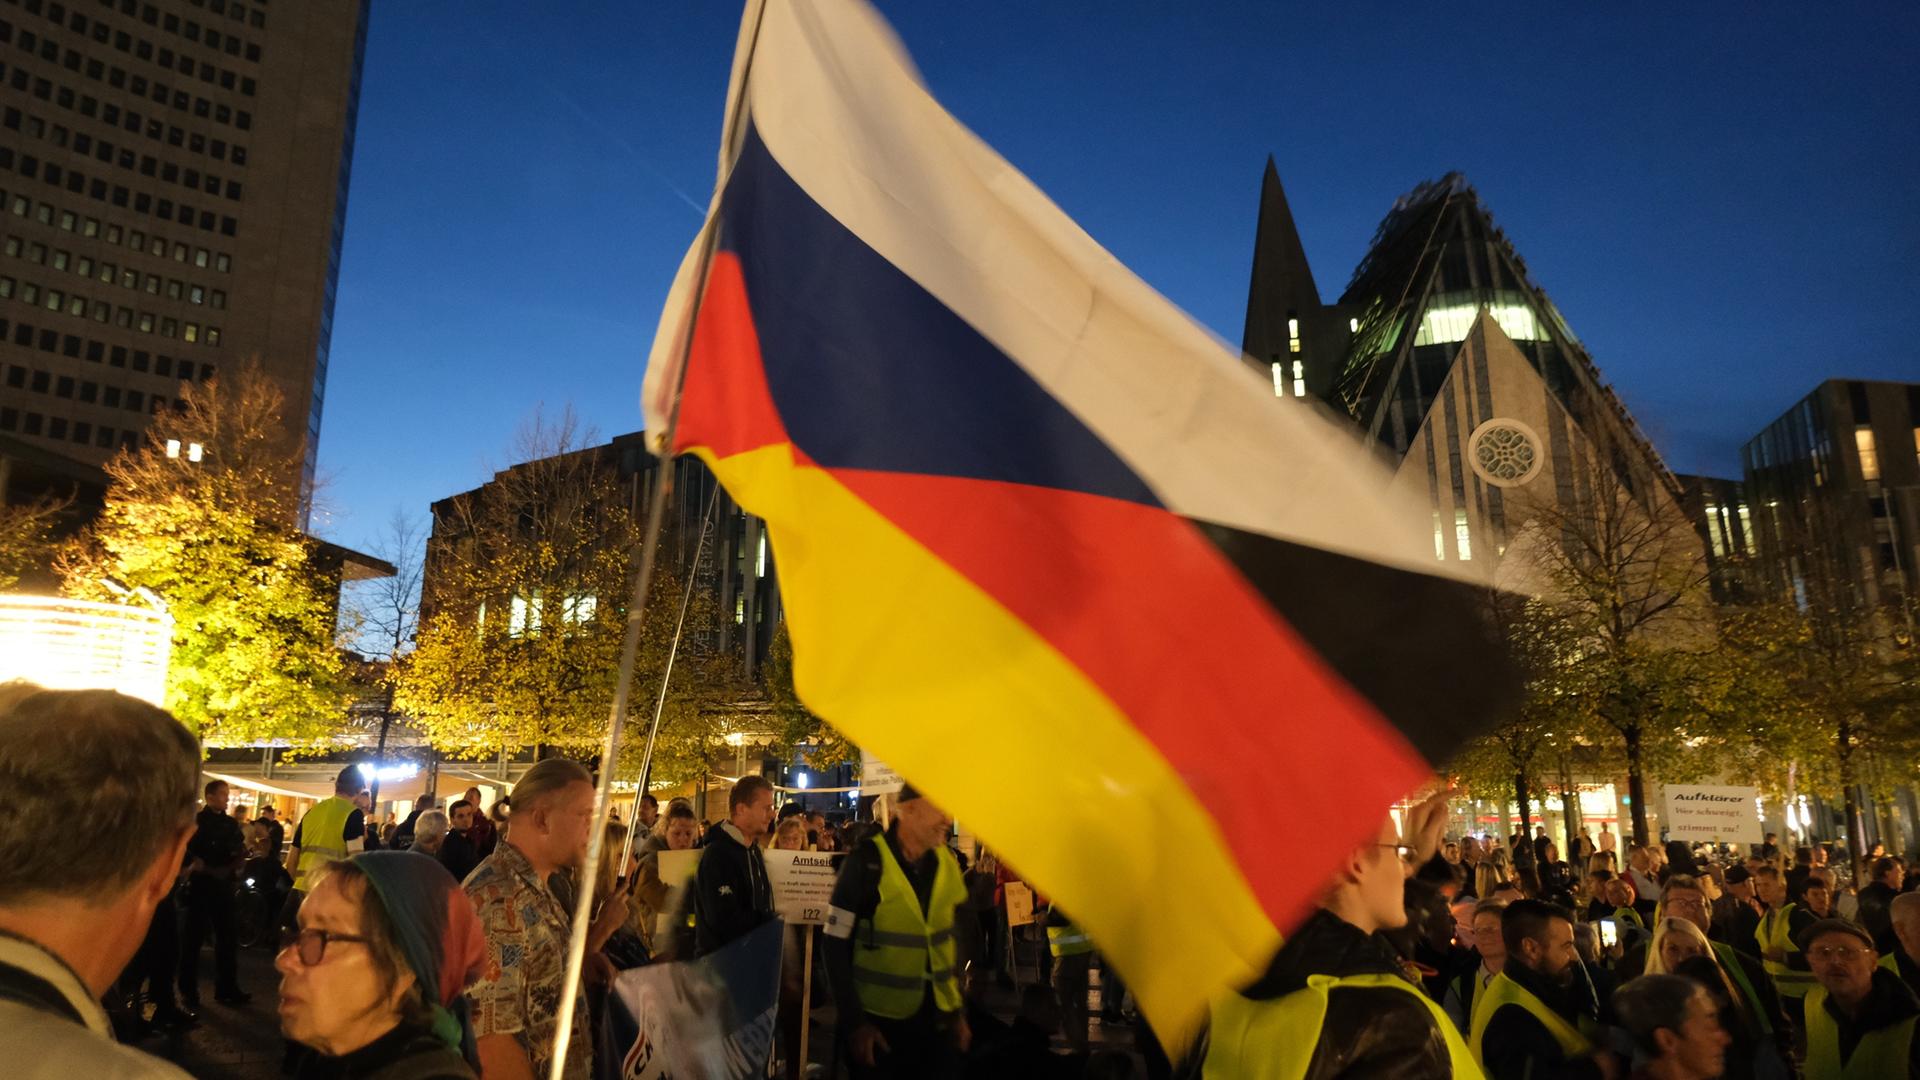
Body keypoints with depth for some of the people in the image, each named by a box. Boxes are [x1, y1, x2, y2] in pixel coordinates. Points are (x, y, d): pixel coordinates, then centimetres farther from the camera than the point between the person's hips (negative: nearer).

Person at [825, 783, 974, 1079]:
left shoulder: (948, 864, 0)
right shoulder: (866, 862, -15)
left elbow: (950, 939, 10)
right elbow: (836, 947, -13)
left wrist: (957, 1010, 8)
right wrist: (854, 1022, -11)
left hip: (938, 1020, 4)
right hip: (879, 1021, -4)